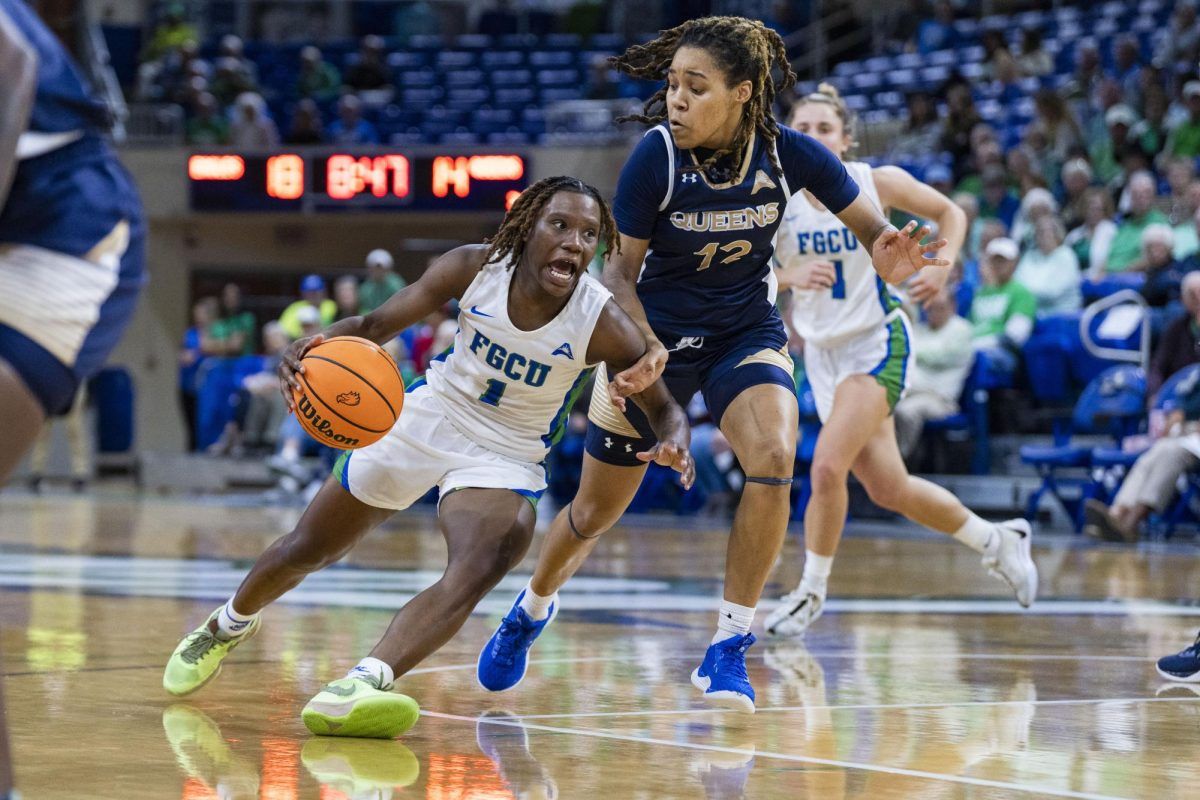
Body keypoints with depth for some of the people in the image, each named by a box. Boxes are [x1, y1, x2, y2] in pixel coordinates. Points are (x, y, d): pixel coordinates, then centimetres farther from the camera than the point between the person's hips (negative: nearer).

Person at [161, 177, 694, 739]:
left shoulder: (604, 325, -23)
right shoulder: (474, 269, -19)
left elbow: (663, 407, -12)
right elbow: (376, 325, -12)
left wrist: (673, 445, -36)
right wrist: (319, 344, -33)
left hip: (506, 456, -2)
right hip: (426, 420, 2)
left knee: (481, 566, -35)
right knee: (306, 550, 16)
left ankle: (360, 686, -47)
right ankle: (229, 625, 48)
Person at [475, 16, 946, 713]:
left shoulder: (789, 153, -19)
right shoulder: (657, 156, -22)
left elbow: (872, 225, -9)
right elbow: (620, 270, -12)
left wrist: (891, 253, -33)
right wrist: (642, 348, -30)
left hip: (748, 334, 0)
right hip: (655, 339, 0)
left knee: (774, 458, -29)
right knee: (595, 514, 9)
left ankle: (730, 647, -16)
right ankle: (533, 609, 43)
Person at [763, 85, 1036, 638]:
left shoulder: (877, 183, -10)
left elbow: (950, 213, 5)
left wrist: (942, 266, -12)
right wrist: (789, 276, -25)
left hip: (877, 344, -4)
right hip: (823, 352, 4)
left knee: (828, 467, -21)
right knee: (889, 490, 11)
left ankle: (812, 589, 0)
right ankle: (996, 540, 35)